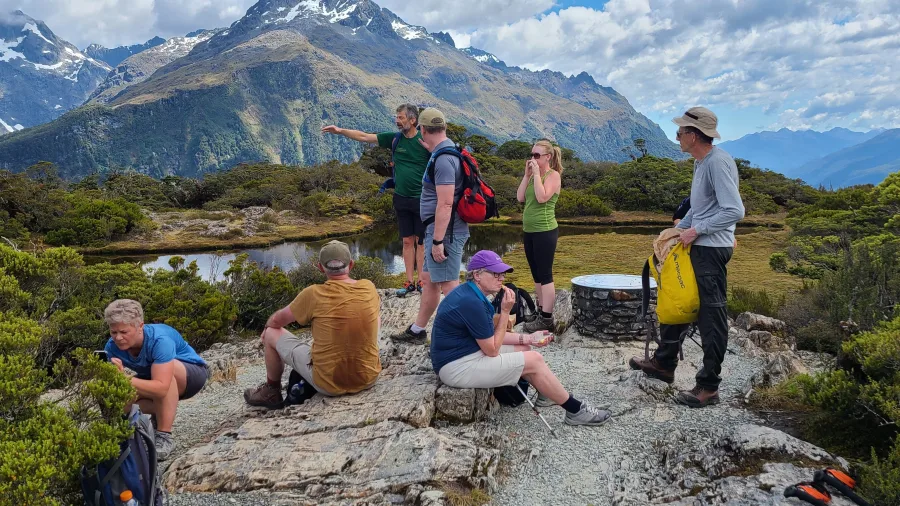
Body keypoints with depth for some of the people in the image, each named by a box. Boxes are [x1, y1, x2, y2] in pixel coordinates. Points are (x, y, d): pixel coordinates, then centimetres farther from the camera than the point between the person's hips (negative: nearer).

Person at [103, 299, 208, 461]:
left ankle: (164, 436, -29)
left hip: (192, 373, -6)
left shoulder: (160, 340, -36)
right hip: (153, 381, 6)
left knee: (166, 367, -37)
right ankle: (161, 415, 9)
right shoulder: (112, 347, -18)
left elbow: (161, 387, -44)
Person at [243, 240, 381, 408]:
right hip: (369, 378, 4)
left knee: (272, 333, 14)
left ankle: (272, 392, 32)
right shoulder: (369, 288, -5)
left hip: (330, 385, -3)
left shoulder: (313, 294, -15)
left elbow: (277, 320, 1)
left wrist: (267, 328, 25)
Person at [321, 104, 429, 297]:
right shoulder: (394, 139, 4)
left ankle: (421, 281, 10)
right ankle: (409, 282, 14)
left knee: (421, 241, 3)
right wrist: (340, 130, 1)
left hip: (421, 199, -4)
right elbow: (364, 137, 8)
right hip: (401, 199, 5)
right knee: (407, 241, 8)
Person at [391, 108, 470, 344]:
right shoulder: (447, 151, 11)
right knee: (429, 279, 18)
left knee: (448, 285, -5)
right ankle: (417, 331, 31)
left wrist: (438, 241, -25)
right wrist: (431, 150, 35)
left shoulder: (442, 159, -20)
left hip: (445, 231, -11)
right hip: (437, 230, 11)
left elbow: (445, 204, -26)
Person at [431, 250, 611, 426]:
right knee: (534, 361, -8)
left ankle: (550, 394, 29)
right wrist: (505, 311, -15)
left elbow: (490, 336, 13)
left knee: (524, 348, 16)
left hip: (466, 354, 10)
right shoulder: (470, 302, -24)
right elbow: (492, 349, -17)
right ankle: (576, 411, 5)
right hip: (458, 367, -10)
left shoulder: (471, 294, 7)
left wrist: (527, 338, 6)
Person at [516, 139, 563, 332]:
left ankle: (547, 319, -4)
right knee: (537, 274, 13)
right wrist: (527, 174, 2)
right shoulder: (534, 175, 14)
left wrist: (537, 174, -15)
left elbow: (542, 197, -22)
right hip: (529, 231, 8)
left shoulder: (553, 175, -8)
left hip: (545, 231, -8)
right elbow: (520, 197, 5)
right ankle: (540, 312, 22)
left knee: (545, 275, -7)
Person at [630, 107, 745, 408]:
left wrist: (697, 230, -19)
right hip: (695, 247, 10)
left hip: (712, 250, -10)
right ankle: (664, 363, 34)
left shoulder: (718, 163, -18)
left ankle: (709, 387, 10)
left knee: (711, 316, -1)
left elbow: (735, 211, -24)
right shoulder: (701, 162, 12)